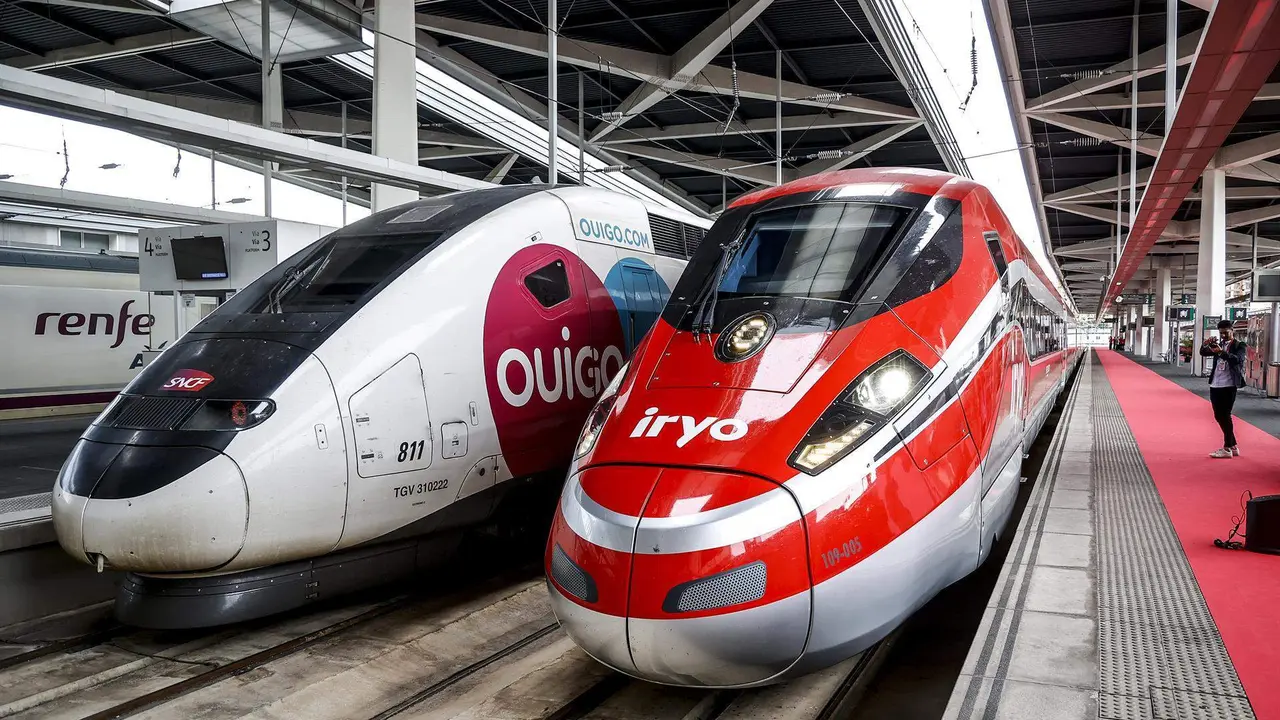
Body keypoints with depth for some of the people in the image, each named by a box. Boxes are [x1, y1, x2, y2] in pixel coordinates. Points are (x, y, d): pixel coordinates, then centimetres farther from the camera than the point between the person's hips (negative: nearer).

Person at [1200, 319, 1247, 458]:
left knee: (1225, 416, -6)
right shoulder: (1218, 344, 13)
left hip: (1229, 385, -6)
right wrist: (1205, 344, -16)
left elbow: (1237, 359, -21)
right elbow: (1203, 353, 5)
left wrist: (1221, 351, -37)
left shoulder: (1239, 345, -3)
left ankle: (1227, 448, 2)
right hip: (1215, 385, 6)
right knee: (1219, 416, 10)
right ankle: (1233, 446, 21)